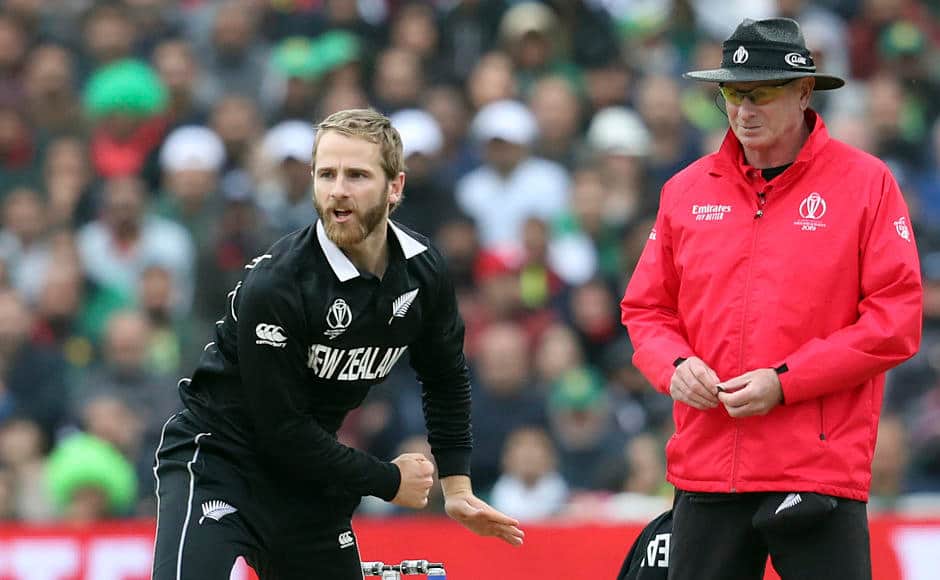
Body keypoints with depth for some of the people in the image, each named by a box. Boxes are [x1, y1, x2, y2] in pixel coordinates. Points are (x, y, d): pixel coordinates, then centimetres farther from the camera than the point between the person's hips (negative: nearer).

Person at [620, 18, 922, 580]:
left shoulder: (864, 181, 0)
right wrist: (675, 366, -4)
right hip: (706, 468, 4)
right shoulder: (687, 191, 12)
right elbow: (647, 308, 19)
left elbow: (896, 320, -5)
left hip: (821, 471, -4)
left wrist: (784, 382, -12)